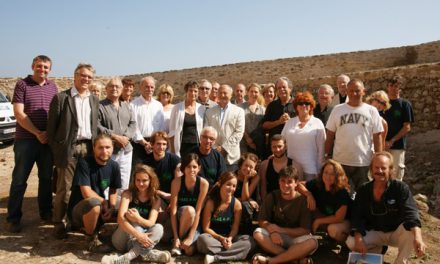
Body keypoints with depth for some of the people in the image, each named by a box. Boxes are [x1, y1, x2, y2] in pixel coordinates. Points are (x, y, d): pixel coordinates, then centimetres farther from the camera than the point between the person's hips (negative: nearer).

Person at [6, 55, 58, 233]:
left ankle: (46, 212, 25)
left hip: (48, 140, 4)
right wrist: (38, 133, -13)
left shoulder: (53, 87, 9)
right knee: (19, 179, 2)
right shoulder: (22, 85, -3)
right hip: (26, 140, -4)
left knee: (46, 178, 12)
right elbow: (19, 114, -9)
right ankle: (13, 218, 13)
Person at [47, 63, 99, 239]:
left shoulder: (94, 100, 12)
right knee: (64, 188, 1)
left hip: (88, 149, 5)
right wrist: (55, 150, -4)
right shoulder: (61, 98, -3)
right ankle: (58, 223, 16)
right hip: (69, 149, -4)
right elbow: (51, 126, -2)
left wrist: (95, 147, 7)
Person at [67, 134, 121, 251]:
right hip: (78, 209, -7)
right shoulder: (84, 163, -19)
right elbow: (87, 193, -25)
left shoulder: (114, 166, -2)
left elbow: (113, 190, 6)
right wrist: (104, 202, -12)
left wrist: (112, 208, -11)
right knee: (94, 203, -38)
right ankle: (92, 238, -9)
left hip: (101, 206, 7)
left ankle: (86, 227, 10)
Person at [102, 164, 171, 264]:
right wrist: (138, 235, -39)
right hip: (122, 240, -2)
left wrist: (138, 218, -39)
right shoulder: (128, 194, -8)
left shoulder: (156, 199, -1)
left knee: (159, 228, -27)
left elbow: (151, 223, -14)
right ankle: (145, 253, -38)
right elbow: (120, 218, -24)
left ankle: (129, 256, -42)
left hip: (142, 236, 2)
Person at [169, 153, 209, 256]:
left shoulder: (203, 183, -17)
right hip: (179, 217, 0)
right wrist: (176, 237, -25)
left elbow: (198, 211, -19)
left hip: (194, 220, 0)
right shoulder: (177, 182, -18)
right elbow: (173, 210, -20)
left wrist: (190, 237, -24)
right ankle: (177, 241, -11)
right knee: (189, 210, -35)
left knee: (189, 251, -24)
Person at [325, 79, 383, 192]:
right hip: (340, 162, 1)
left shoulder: (371, 111, 1)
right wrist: (326, 157, 3)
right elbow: (330, 136, 5)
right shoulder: (337, 110, 3)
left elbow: (377, 137, 1)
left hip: (364, 163, 0)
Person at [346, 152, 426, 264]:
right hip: (375, 233, 2)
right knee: (351, 242, -23)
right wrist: (359, 239, -26)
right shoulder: (363, 190, -6)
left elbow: (410, 213, -28)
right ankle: (377, 249, 8)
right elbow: (357, 217, -8)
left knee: (410, 230, -34)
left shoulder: (401, 188, -14)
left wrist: (418, 238, -46)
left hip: (397, 233, -2)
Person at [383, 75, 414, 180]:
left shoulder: (405, 104, -2)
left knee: (396, 175, 2)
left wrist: (391, 141, -13)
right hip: (382, 145, 3)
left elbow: (407, 127, -6)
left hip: (397, 146, -3)